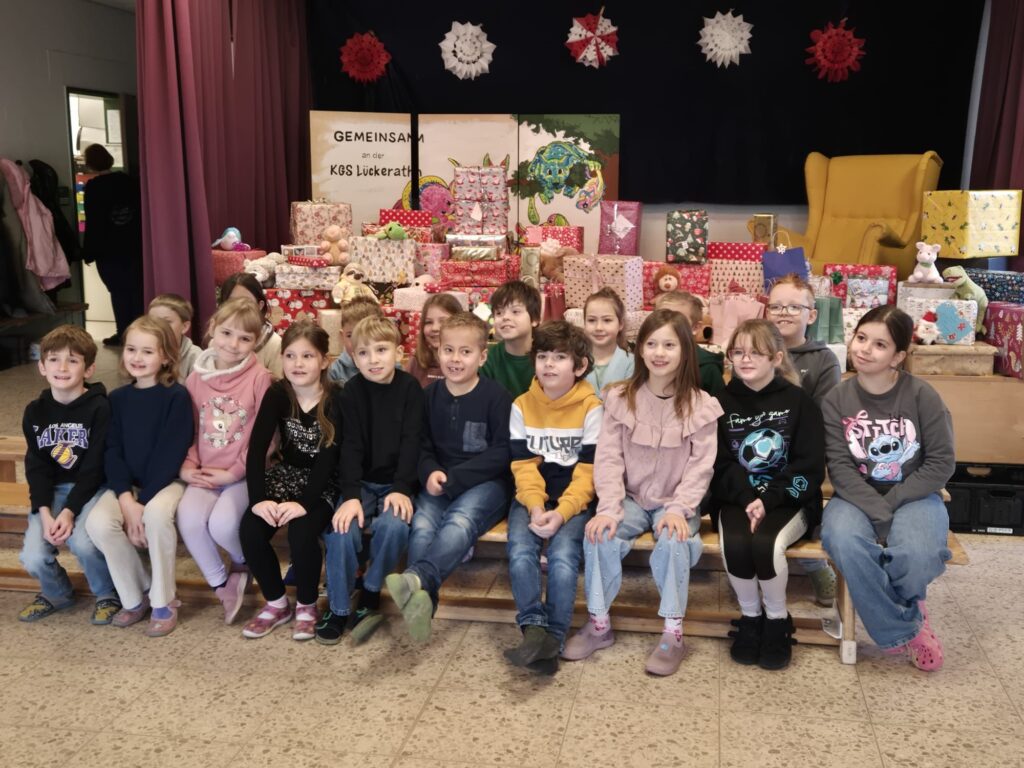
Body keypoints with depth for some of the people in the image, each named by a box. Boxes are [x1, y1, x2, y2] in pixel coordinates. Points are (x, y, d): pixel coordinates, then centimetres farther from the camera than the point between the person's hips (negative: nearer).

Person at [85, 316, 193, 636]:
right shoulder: (117, 398, 6)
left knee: (157, 514, -36)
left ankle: (163, 602, -16)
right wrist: (126, 499, -16)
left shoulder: (177, 396, -9)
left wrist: (143, 501, -21)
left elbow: (171, 453, -15)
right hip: (127, 483, 4)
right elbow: (112, 452, -1)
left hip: (166, 481, -4)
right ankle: (136, 596, -2)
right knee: (98, 522, -25)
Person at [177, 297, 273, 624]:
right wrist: (188, 465, -6)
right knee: (188, 518, -22)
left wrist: (233, 473, -12)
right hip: (205, 473, 4)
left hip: (243, 473, -4)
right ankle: (222, 583, 2)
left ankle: (244, 562, 13)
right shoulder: (197, 376, 5)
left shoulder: (259, 377, -10)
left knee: (222, 524, -25)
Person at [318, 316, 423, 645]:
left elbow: (411, 442, -8)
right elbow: (351, 445, -8)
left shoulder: (410, 388, -2)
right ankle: (338, 608, -7)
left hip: (397, 482, -1)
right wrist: (351, 495, -20)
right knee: (342, 530, -25)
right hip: (361, 482, 1)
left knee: (393, 525, -30)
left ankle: (370, 594, -7)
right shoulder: (352, 391, -1)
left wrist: (401, 489, -20)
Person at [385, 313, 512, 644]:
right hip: (440, 484, 4)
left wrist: (453, 477, -15)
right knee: (422, 524, -28)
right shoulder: (430, 395, 10)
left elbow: (502, 453, -8)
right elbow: (422, 446, 13)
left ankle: (416, 578, -54)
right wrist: (430, 473, -11)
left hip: (485, 482, -4)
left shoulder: (496, 396, -4)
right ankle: (420, 598, -40)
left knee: (460, 521, -35)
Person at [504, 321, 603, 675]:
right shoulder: (522, 407, 5)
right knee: (520, 553, -24)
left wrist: (562, 512, -21)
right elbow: (523, 465, 0)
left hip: (574, 500, -2)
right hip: (531, 497, 3)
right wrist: (535, 507, -17)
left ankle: (553, 639, -16)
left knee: (562, 557, -26)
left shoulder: (591, 408, -4)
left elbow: (588, 471, -8)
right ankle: (534, 630, -20)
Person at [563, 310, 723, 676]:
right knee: (599, 535, -25)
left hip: (676, 502, -2)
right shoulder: (620, 399, -1)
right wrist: (609, 508, -19)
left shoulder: (701, 406, -5)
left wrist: (679, 509, -22)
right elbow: (609, 458, -6)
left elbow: (700, 466, -8)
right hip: (631, 498, 2)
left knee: (673, 541, -32)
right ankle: (599, 624, -6)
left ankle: (673, 633, -15)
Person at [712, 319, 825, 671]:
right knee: (734, 544, -29)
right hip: (738, 500, 2)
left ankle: (778, 619, -4)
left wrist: (768, 499, -18)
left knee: (765, 543, -31)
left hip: (789, 500, -2)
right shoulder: (723, 402, 5)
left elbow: (810, 468, -6)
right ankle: (750, 616, -2)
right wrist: (747, 500, -18)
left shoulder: (798, 401, -2)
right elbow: (721, 465, 0)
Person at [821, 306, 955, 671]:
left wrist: (892, 503, -14)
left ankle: (900, 607, 6)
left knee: (916, 556, -33)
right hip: (856, 497, 1)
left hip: (913, 496, -1)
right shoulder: (837, 399, -2)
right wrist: (877, 513, -20)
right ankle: (905, 630, -9)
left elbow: (942, 462, -6)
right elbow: (840, 466, -8)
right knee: (845, 544, -33)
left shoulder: (921, 395, -6)